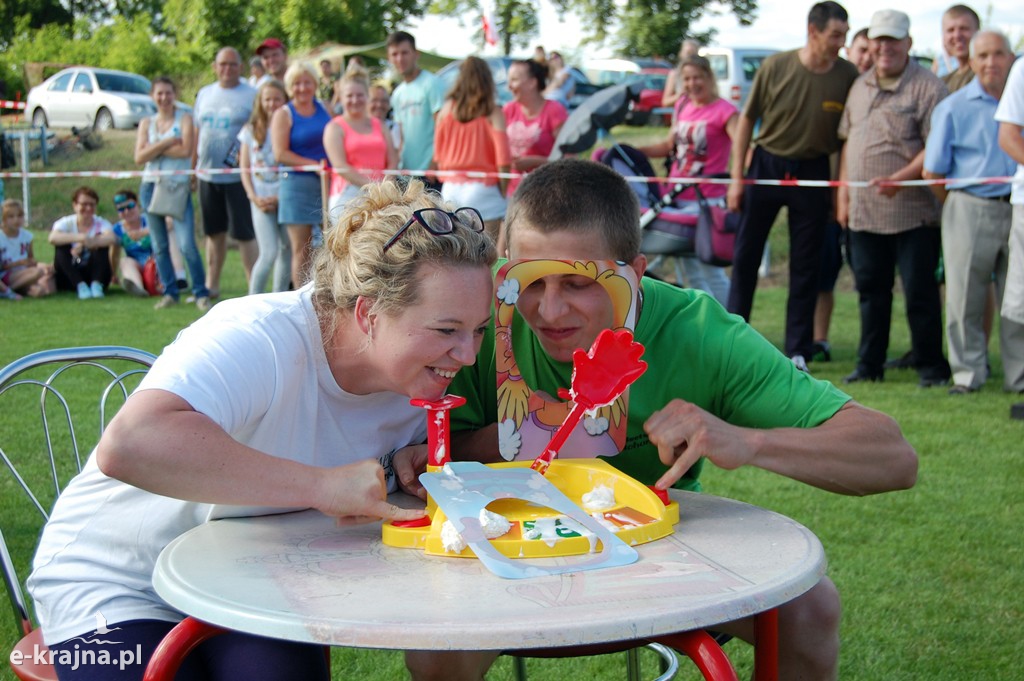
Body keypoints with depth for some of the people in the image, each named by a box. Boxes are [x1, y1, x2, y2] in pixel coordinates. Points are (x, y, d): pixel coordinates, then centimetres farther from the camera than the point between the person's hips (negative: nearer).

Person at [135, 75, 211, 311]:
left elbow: (186, 150, -13)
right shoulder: (147, 123, 11)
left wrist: (155, 149, -7)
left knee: (187, 244, -12)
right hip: (151, 185, 4)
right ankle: (169, 293, 16)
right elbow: (139, 156, -2)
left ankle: (201, 293, -3)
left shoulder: (184, 118, 2)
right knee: (159, 246, 7)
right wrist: (166, 143, -10)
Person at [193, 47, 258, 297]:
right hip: (207, 174, 5)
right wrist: (192, 167, 13)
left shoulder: (251, 95, -4)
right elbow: (197, 133, 17)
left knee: (244, 233, -6)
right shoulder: (204, 94, 13)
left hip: (237, 176, -5)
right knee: (214, 232, 14)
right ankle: (212, 285, 24)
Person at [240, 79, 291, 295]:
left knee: (286, 251, 4)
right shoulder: (250, 131, 8)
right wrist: (254, 197, -4)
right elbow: (244, 169, 9)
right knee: (269, 254, -11)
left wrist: (281, 197, -10)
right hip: (261, 200, -1)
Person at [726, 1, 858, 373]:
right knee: (745, 255, 6)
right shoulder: (776, 67, -9)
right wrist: (737, 177, -3)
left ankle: (798, 351, 14)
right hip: (766, 164, 0)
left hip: (812, 173, 0)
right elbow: (747, 120, -1)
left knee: (805, 265, 5)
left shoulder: (848, 75, -7)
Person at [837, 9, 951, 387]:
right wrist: (843, 195, 13)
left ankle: (931, 367, 10)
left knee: (920, 292, 0)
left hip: (912, 212, -6)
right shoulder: (860, 86, 15)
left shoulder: (927, 86, -7)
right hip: (863, 212, 6)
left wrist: (901, 178, -25)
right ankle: (870, 364, 22)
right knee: (870, 289, 12)